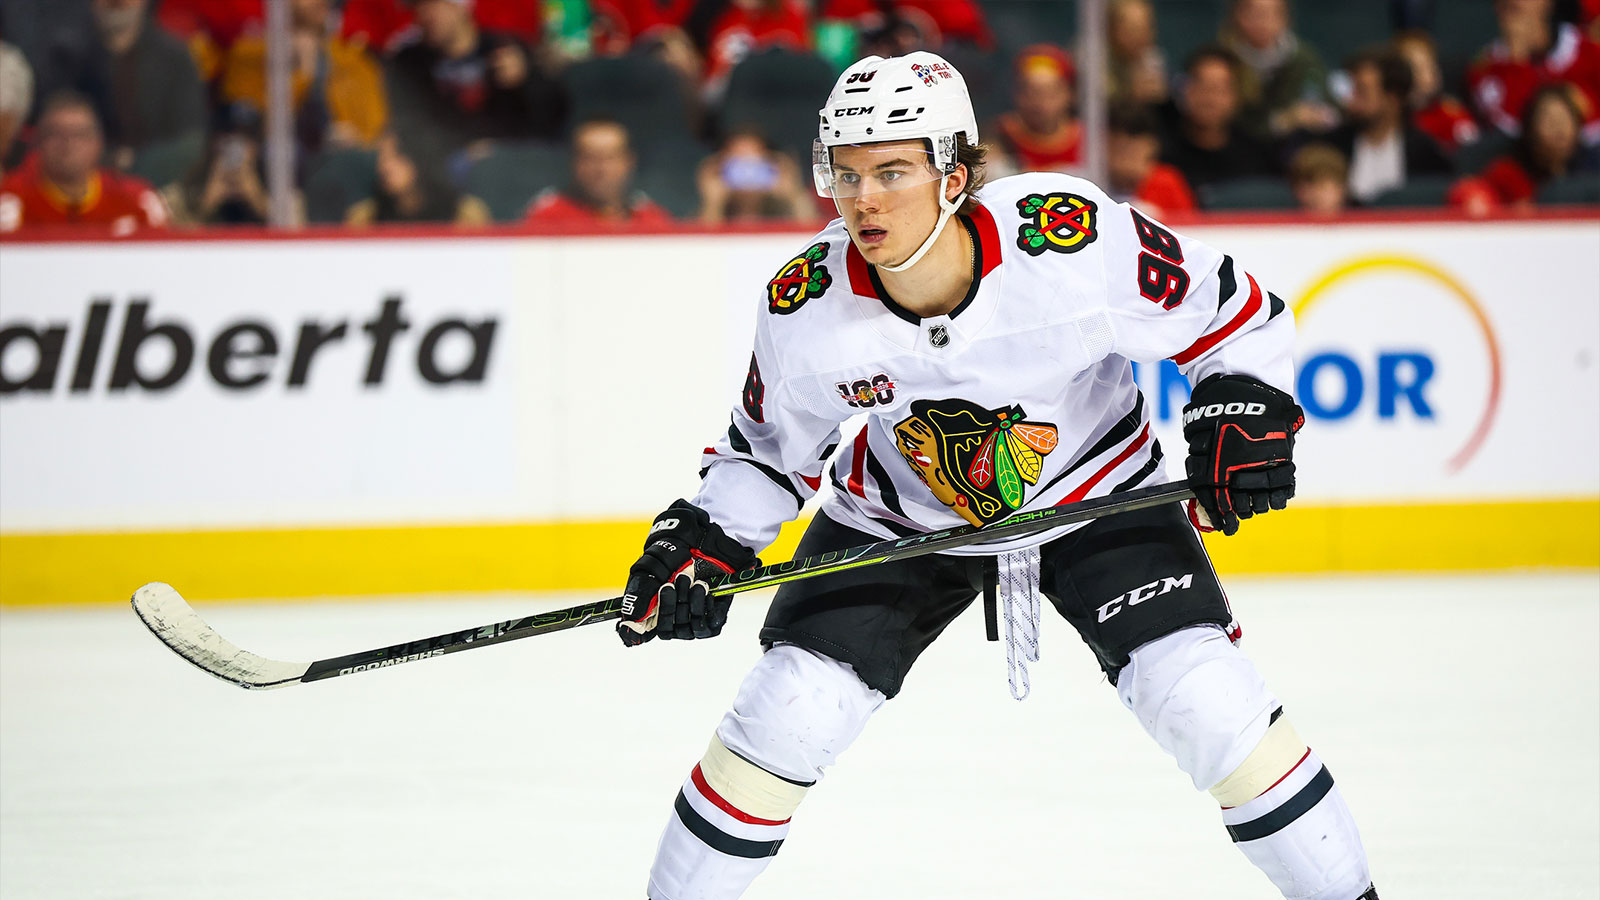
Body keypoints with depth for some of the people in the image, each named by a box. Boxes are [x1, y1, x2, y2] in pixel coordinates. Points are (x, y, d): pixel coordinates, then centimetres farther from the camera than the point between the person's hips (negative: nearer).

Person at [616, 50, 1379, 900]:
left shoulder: (1075, 239, -31)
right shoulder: (805, 310, -23)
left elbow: (1233, 311, -14)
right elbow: (769, 450, -2)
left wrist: (1242, 414, -26)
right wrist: (701, 540, -16)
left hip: (1093, 493, -1)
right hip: (899, 515, 2)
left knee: (1204, 700, -17)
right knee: (786, 714, -11)